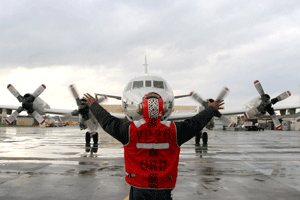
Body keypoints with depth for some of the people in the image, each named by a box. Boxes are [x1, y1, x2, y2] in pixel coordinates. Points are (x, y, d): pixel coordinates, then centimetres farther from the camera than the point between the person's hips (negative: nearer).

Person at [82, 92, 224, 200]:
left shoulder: (131, 130, -11)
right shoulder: (173, 130, -9)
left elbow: (107, 121, 3)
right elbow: (196, 123, 6)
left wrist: (93, 105, 20)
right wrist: (212, 109, 24)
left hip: (138, 188, 0)